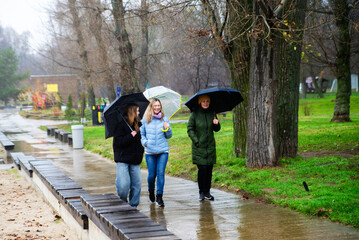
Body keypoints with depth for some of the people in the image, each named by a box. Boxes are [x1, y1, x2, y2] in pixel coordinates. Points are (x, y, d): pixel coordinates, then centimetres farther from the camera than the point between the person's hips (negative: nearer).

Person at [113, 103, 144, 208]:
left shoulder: (137, 125, 13)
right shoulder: (121, 124, -9)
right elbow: (118, 141, -17)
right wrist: (131, 136, -19)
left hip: (134, 160, 6)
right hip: (123, 160, -6)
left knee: (136, 184, 2)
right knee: (124, 185, -11)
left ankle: (133, 205, 14)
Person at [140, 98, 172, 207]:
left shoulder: (164, 119, 5)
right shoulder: (145, 120, 4)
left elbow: (169, 136, 10)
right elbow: (141, 133, 13)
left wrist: (167, 129, -10)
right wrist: (145, 142, -4)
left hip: (163, 151, 0)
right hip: (150, 151, 0)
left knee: (160, 173, -8)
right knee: (151, 174, 4)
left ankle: (159, 196, -1)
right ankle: (151, 191, 33)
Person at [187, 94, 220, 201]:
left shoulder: (212, 113, 8)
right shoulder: (195, 114, -3)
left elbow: (216, 129, 13)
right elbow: (190, 129, 0)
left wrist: (216, 124, -9)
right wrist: (196, 141, -9)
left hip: (210, 146, 4)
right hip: (199, 147, -3)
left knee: (209, 169, 2)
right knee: (202, 169, -8)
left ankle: (207, 192, 13)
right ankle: (202, 192, 5)